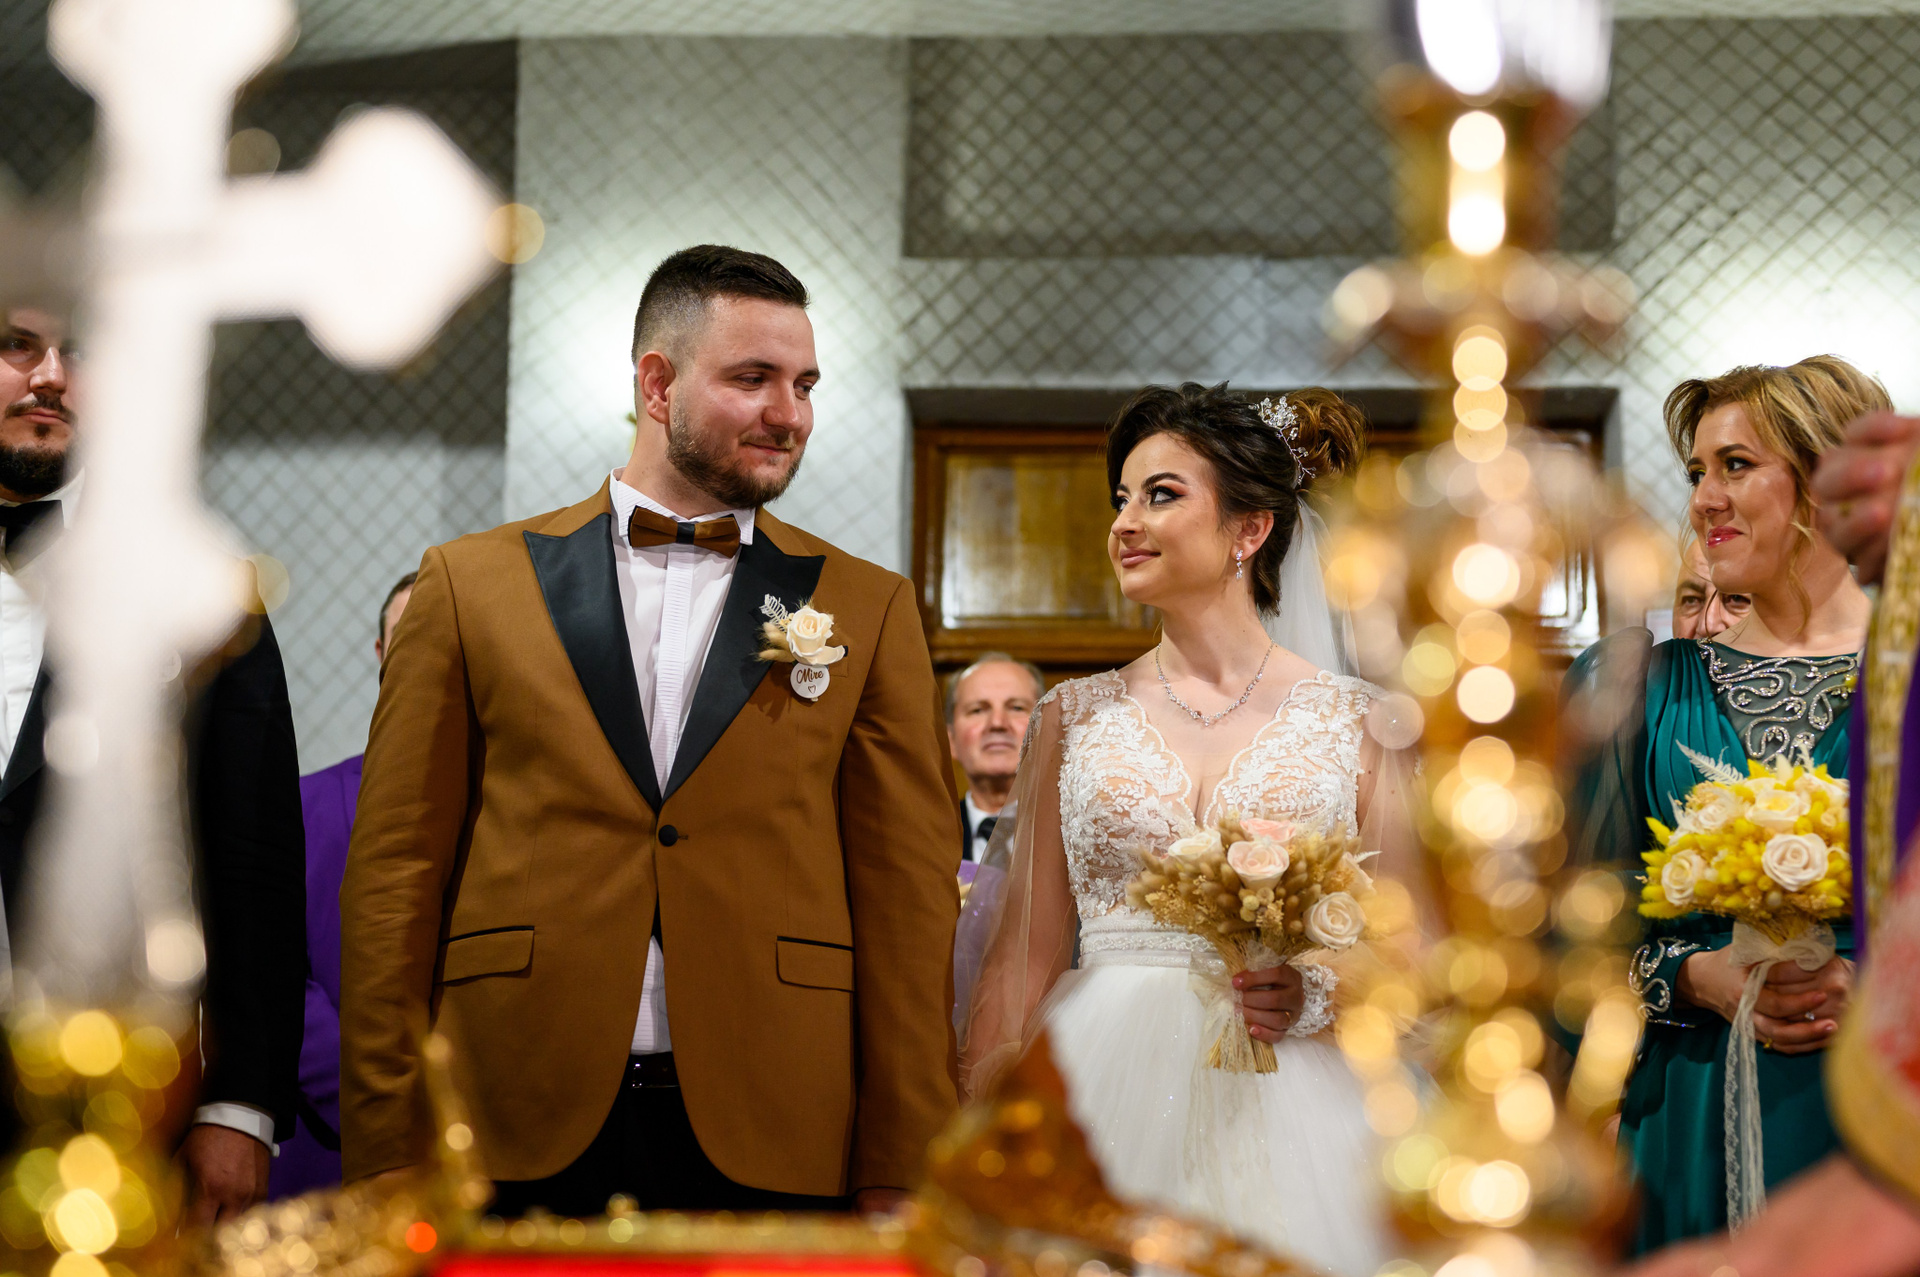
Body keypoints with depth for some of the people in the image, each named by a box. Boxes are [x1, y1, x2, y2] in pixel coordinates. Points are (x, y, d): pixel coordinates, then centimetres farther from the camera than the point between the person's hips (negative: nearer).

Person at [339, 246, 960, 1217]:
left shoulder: (867, 610, 8)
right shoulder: (471, 583, 7)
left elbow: (909, 906, 4)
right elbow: (396, 875, 4)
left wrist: (895, 1177, -3)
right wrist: (387, 1161, -2)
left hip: (769, 1148, 0)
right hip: (517, 1140, 0)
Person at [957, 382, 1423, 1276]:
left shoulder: (1356, 725, 4)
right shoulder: (1076, 718, 9)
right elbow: (1024, 956, 7)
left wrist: (1316, 994, -15)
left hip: (1280, 1112, -1)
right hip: (1103, 1100, 1)